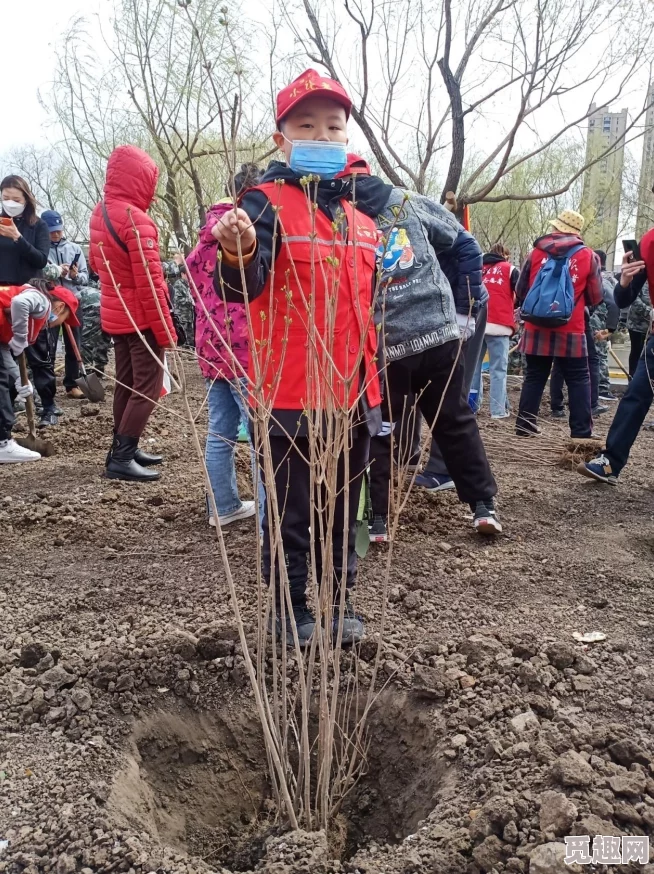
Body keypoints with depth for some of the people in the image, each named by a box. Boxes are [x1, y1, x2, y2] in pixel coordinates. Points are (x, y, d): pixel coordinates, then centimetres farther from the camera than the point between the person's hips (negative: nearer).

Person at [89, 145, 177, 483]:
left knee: (126, 383, 15)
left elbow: (97, 262, 19)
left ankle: (123, 449, 21)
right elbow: (148, 281, -22)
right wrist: (165, 330, -17)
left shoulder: (99, 213, 8)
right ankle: (122, 458, -6)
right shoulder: (136, 220, -20)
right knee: (148, 386, -4)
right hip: (140, 317, -9)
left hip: (115, 314, 9)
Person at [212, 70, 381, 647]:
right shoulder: (269, 202, -7)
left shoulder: (362, 213, 13)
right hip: (291, 394, -6)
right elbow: (242, 289, -22)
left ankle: (340, 602, 33)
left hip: (353, 393, 6)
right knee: (292, 512, 7)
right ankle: (292, 610, 26)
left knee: (343, 508, 16)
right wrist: (239, 253, -44)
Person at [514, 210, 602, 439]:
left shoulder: (537, 252, 4)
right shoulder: (588, 256, 1)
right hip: (571, 331, -2)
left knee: (534, 377, 11)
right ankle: (582, 432, 2)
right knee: (579, 381, 5)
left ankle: (525, 425, 11)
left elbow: (520, 291, 9)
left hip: (537, 330, 2)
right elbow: (595, 298, 6)